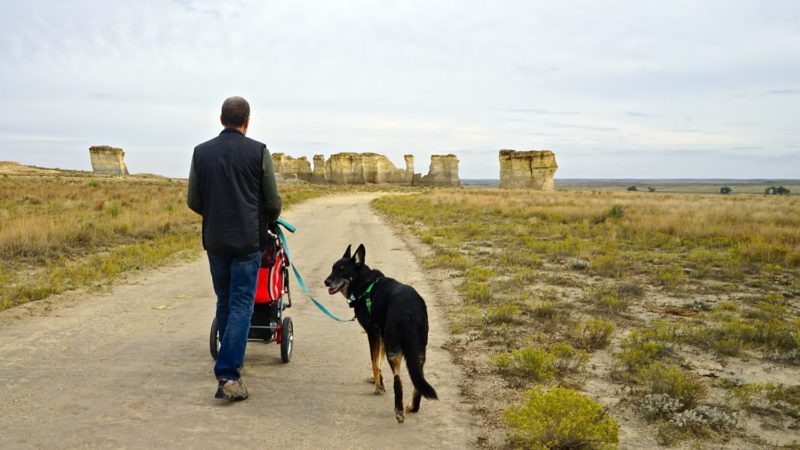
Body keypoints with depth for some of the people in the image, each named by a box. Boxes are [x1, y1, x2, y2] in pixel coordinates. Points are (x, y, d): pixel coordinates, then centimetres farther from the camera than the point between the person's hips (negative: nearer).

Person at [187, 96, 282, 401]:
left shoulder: (201, 152, 3)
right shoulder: (258, 152, -5)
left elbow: (193, 201, 8)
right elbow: (273, 201, -1)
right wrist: (270, 223, 20)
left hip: (215, 240, 4)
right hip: (248, 240, -3)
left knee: (224, 302, 17)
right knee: (241, 305, -2)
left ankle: (230, 363, 28)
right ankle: (227, 374, -10)